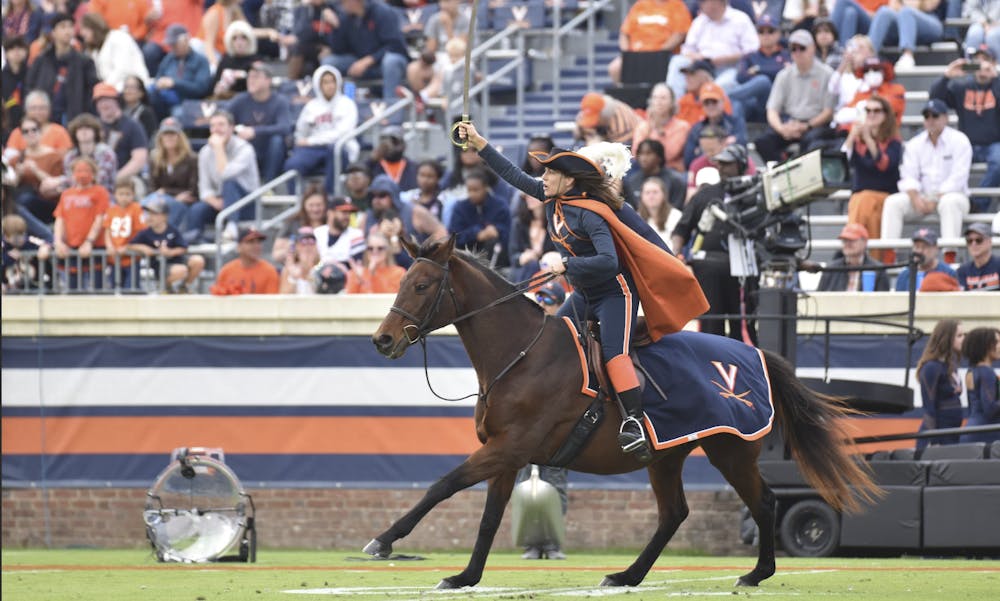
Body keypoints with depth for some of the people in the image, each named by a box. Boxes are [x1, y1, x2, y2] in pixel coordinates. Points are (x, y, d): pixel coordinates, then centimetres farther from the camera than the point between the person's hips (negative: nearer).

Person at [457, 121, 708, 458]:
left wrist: (566, 266, -30)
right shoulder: (553, 199, -1)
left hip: (614, 293, -10)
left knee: (613, 352, -25)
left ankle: (634, 424, -33)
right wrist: (479, 145, 6)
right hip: (585, 295, 10)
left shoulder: (589, 215, -25)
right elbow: (515, 177, 8)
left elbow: (608, 262, -34)